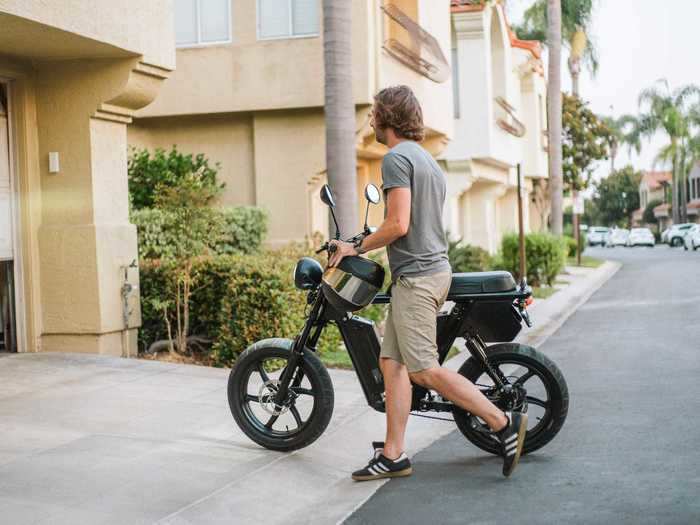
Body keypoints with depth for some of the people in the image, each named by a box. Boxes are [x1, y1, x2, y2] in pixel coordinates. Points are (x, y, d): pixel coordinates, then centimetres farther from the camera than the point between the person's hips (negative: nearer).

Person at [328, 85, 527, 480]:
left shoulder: (397, 158, -11)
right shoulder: (427, 159, 20)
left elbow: (398, 225, -19)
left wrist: (357, 248, -6)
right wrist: (367, 244, 28)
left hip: (416, 275, -10)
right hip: (434, 269, 10)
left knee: (424, 370, -10)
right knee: (392, 362, 8)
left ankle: (504, 423, -7)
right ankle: (393, 455, 8)